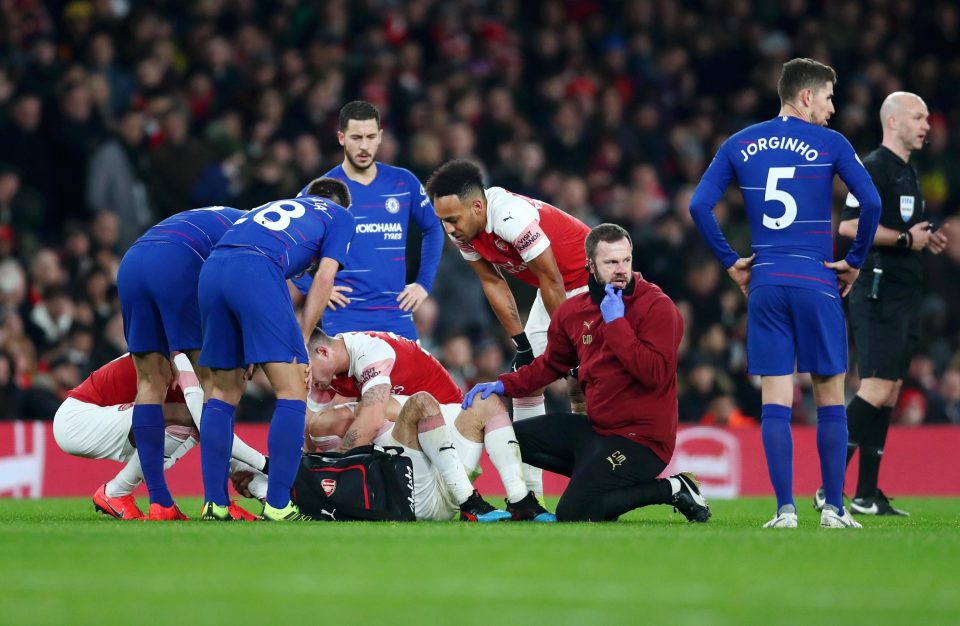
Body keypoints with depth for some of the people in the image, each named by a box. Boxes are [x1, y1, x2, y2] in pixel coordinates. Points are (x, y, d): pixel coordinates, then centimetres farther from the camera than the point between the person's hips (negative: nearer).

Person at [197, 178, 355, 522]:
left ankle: (213, 504, 13)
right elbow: (324, 277, 10)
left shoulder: (274, 206, 40)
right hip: (256, 271, -6)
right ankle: (277, 507, -7)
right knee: (292, 392, -1)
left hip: (212, 267, 6)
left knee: (224, 391, 17)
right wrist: (301, 342, 9)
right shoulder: (340, 216, 25)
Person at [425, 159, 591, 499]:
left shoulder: (511, 218, -35)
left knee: (581, 385, -15)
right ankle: (526, 493, 8)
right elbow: (493, 283, 0)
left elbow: (551, 281, -26)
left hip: (590, 284, -8)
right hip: (554, 290, 8)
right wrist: (522, 343, -2)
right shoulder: (462, 229, -11)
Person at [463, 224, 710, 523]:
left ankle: (672, 489, -4)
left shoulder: (658, 307, -14)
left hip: (641, 437, -8)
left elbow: (655, 374, -26)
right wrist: (504, 385, 8)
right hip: (596, 428, 8)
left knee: (573, 516, -20)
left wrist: (616, 323, -23)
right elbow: (551, 364, 22)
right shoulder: (574, 311, 5)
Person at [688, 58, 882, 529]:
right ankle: (833, 508, 5)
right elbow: (871, 202, -10)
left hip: (764, 283, 3)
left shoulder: (739, 145, 9)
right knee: (830, 397, 6)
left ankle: (785, 509, -4)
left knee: (775, 401, 2)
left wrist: (730, 261, 10)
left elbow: (699, 206, 4)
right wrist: (855, 261, 2)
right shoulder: (829, 144, -1)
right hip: (817, 284, -3)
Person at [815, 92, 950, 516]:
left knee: (888, 395, 7)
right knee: (876, 389, -16)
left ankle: (866, 496, 8)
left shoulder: (908, 173, 19)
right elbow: (849, 226, -21)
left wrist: (927, 241, 10)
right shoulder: (874, 167, -10)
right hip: (878, 293, -10)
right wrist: (905, 238, -16)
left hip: (904, 295, 10)